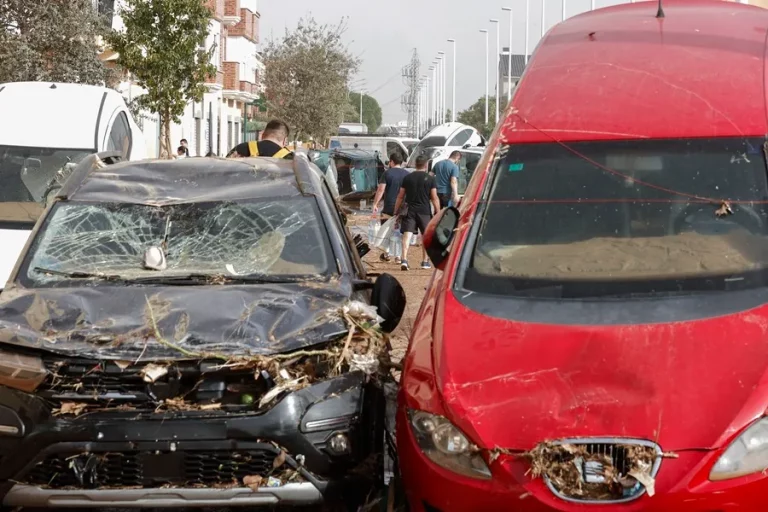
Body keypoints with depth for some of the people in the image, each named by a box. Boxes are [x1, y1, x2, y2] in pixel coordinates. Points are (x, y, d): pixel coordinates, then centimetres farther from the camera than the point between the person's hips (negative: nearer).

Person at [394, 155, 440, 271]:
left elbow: (400, 197, 8)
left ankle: (404, 259, -21)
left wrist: (396, 211, 15)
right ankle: (425, 261, 20)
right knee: (426, 236, 14)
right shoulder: (430, 179, -1)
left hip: (409, 211, 1)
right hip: (425, 211, -1)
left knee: (407, 235, -6)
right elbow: (434, 198, -3)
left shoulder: (407, 178, 6)